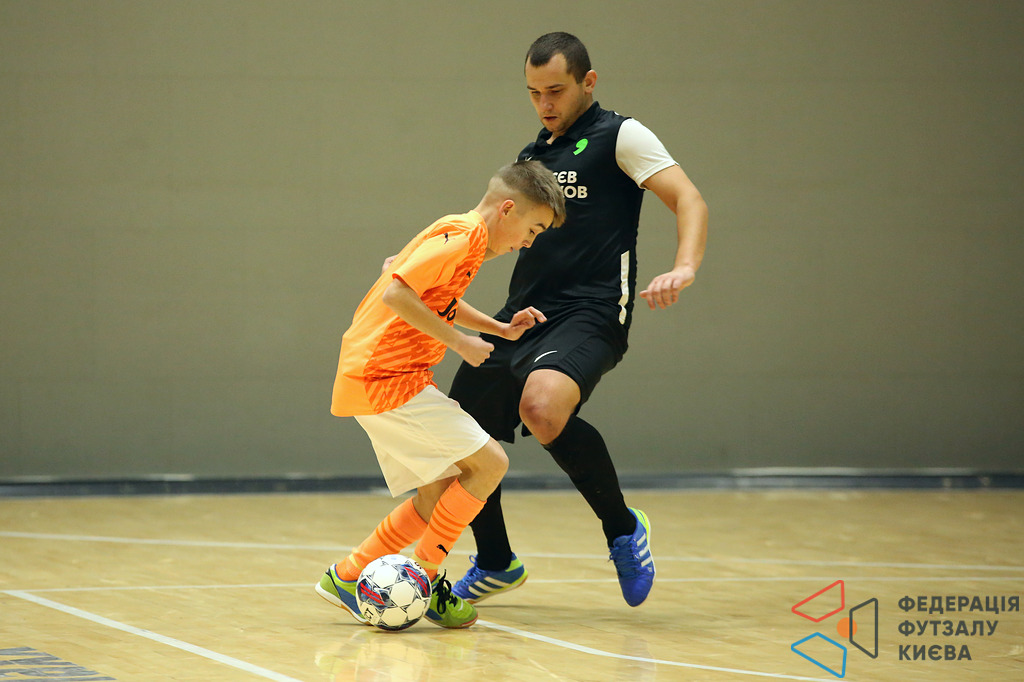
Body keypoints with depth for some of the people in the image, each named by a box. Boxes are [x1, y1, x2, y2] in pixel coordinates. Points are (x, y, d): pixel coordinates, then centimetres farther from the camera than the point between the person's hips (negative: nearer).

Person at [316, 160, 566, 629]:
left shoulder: (460, 235, 17)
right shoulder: (464, 237, -14)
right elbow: (397, 293, -24)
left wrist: (501, 329, 23)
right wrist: (460, 343, -17)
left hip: (368, 377, 10)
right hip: (387, 378, -10)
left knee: (439, 496, 11)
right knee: (489, 463, -10)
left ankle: (347, 577, 16)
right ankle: (423, 580, -3)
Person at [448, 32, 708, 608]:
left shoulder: (619, 136, 0)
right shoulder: (531, 156, 21)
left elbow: (689, 200, -10)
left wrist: (684, 269, -29)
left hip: (590, 315, -8)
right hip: (523, 316, 8)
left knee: (542, 407, -35)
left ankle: (623, 529, -14)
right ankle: (496, 563, 31)